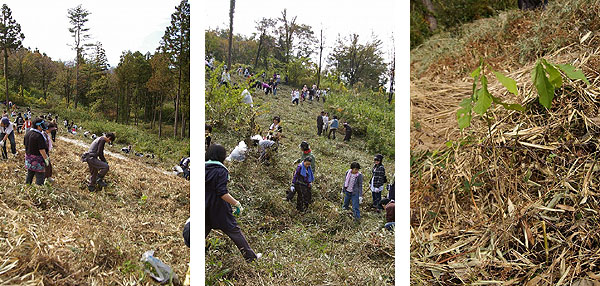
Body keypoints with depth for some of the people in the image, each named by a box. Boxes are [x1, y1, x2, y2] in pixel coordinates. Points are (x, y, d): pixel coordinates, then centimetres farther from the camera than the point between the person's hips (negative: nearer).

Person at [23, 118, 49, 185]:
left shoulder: (27, 133, 3)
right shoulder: (39, 136, -23)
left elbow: (25, 144, 13)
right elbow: (41, 149, -23)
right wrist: (46, 158, -15)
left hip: (28, 158, 9)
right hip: (37, 159, -8)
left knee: (30, 174, 21)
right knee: (40, 175, 0)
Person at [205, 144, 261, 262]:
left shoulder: (204, 168, 3)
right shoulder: (220, 171, -16)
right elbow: (222, 193, -22)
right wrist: (237, 204, -16)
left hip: (206, 209, 5)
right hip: (219, 209, -5)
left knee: (203, 231, 14)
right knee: (234, 231, 4)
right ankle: (251, 256, 13)